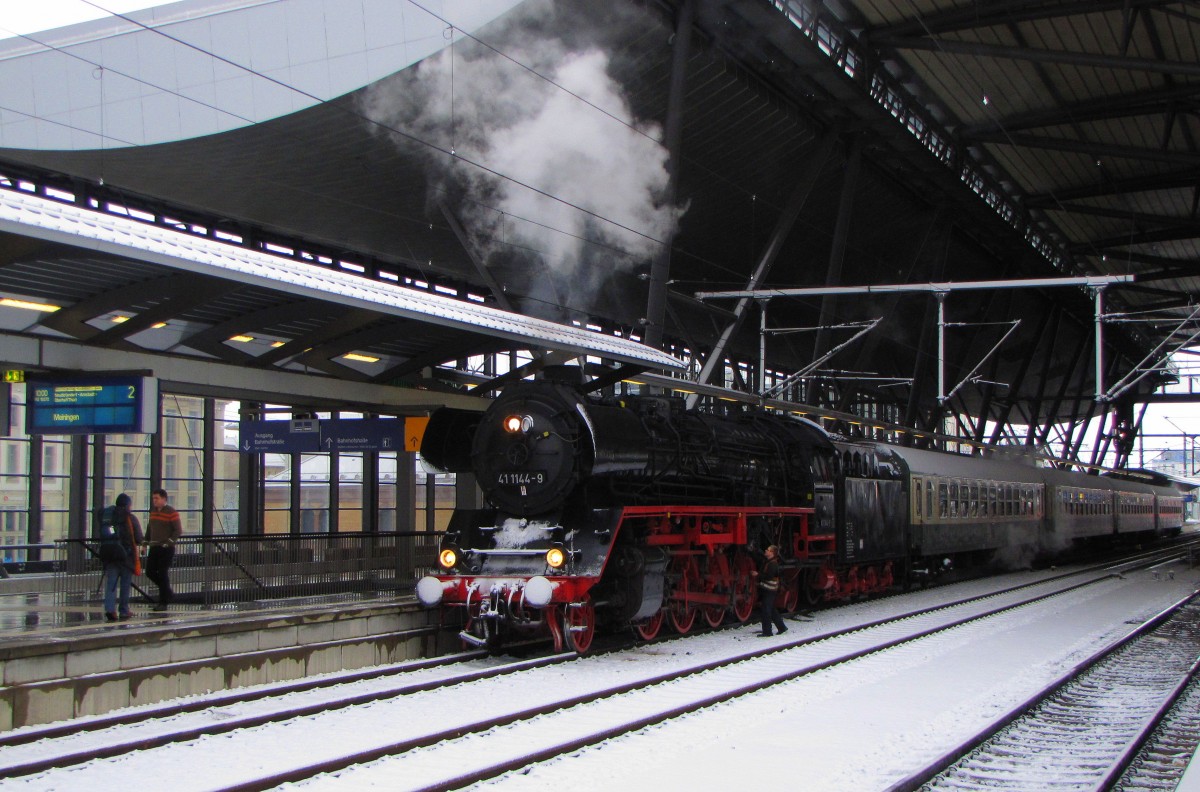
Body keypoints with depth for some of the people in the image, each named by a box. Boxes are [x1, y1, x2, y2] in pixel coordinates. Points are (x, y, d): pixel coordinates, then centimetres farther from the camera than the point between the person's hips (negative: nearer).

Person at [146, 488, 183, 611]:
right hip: (154, 547, 8)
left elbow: (178, 530, -11)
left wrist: (169, 541, -18)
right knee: (150, 571, 6)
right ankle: (168, 593, 23)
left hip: (166, 549, -8)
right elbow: (149, 528, 22)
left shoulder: (171, 512, -10)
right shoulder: (153, 511, 12)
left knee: (163, 574, -5)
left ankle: (163, 603, 3)